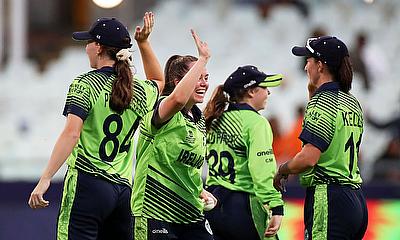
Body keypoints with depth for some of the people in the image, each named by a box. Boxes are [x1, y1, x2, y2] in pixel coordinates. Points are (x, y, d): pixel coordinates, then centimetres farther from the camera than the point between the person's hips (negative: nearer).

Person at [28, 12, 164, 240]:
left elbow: (71, 133, -16)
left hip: (88, 183, -6)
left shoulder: (85, 84, -4)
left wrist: (45, 178, -19)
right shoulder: (140, 90, 13)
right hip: (124, 189, 6)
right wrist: (144, 43, 30)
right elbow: (159, 81, 39)